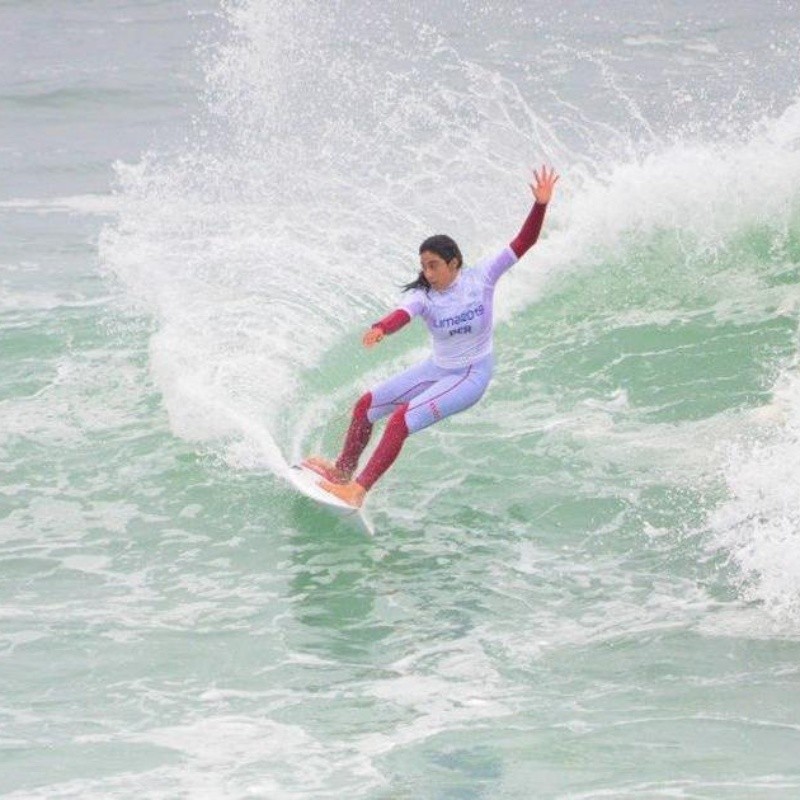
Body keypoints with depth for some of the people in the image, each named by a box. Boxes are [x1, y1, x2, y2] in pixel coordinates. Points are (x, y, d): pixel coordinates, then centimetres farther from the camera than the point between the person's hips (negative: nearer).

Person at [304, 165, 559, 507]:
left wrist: (540, 205, -34)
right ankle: (342, 470, 30)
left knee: (402, 419, -23)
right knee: (366, 404, 9)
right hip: (436, 370, 6)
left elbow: (523, 242, -19)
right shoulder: (424, 296, -12)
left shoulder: (481, 277, -17)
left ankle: (358, 490, -19)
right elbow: (404, 313, -35)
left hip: (470, 376, -6)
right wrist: (380, 329, -58)